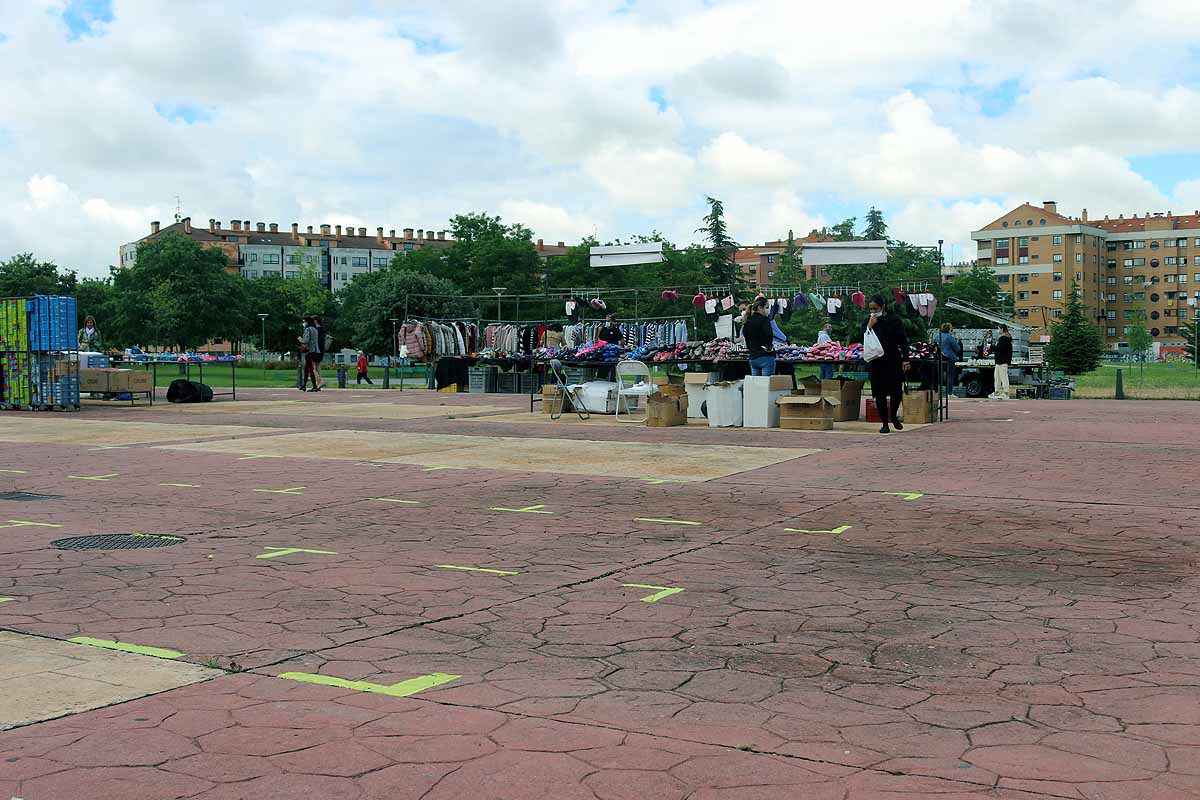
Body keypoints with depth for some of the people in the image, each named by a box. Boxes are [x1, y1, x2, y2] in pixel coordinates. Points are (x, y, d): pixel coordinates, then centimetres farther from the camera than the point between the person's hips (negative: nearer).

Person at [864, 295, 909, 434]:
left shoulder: (894, 320, -1)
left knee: (897, 392, -3)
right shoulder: (868, 321, 5)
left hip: (894, 361, -1)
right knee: (880, 394, 1)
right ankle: (884, 423, 11)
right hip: (876, 362, 1)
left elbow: (903, 341, 1)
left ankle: (894, 416, 24)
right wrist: (869, 326, -14)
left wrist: (905, 359, -6)